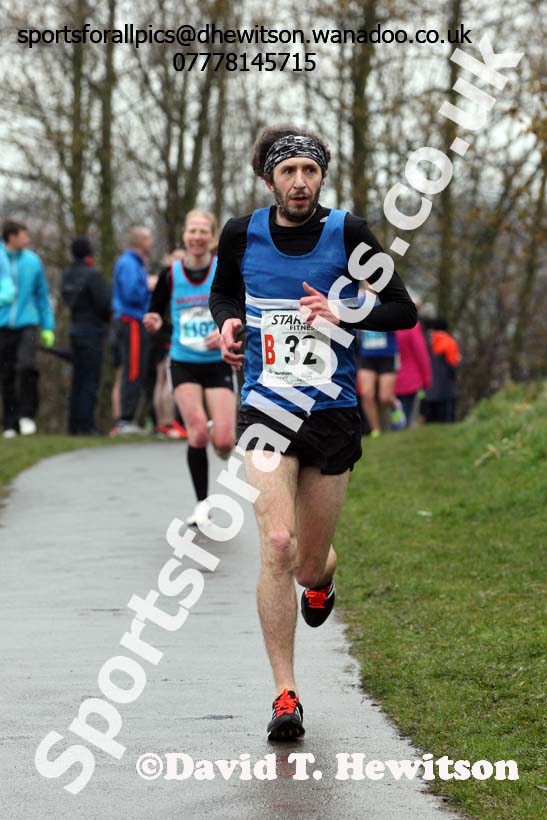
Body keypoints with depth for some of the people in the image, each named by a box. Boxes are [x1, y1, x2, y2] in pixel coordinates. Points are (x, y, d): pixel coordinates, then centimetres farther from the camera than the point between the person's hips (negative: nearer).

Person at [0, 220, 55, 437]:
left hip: (27, 323, 0)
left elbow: (42, 295, 12)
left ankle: (27, 415, -7)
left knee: (27, 366, -20)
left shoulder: (33, 261, 5)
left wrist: (48, 327, 11)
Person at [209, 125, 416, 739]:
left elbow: (403, 310, 1)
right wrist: (228, 321, -1)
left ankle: (321, 577, 50)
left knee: (309, 564, 8)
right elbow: (223, 292, 21)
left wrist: (342, 314, -16)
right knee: (277, 545, -18)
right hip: (265, 409, 0)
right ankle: (285, 696, -11)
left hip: (333, 410, 0)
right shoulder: (242, 234, 1)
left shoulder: (347, 233, -3)